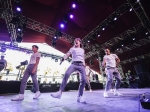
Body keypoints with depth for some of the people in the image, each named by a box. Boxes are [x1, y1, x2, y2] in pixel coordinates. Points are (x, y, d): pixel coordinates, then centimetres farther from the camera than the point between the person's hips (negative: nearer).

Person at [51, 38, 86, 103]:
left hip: (81, 65, 2)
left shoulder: (82, 50, 26)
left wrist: (84, 66, 14)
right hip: (74, 64, -2)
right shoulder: (72, 49, 20)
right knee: (66, 74, -29)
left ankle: (79, 97, -3)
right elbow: (67, 54, 3)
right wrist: (63, 58, -17)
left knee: (83, 80, -15)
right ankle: (60, 92, -25)